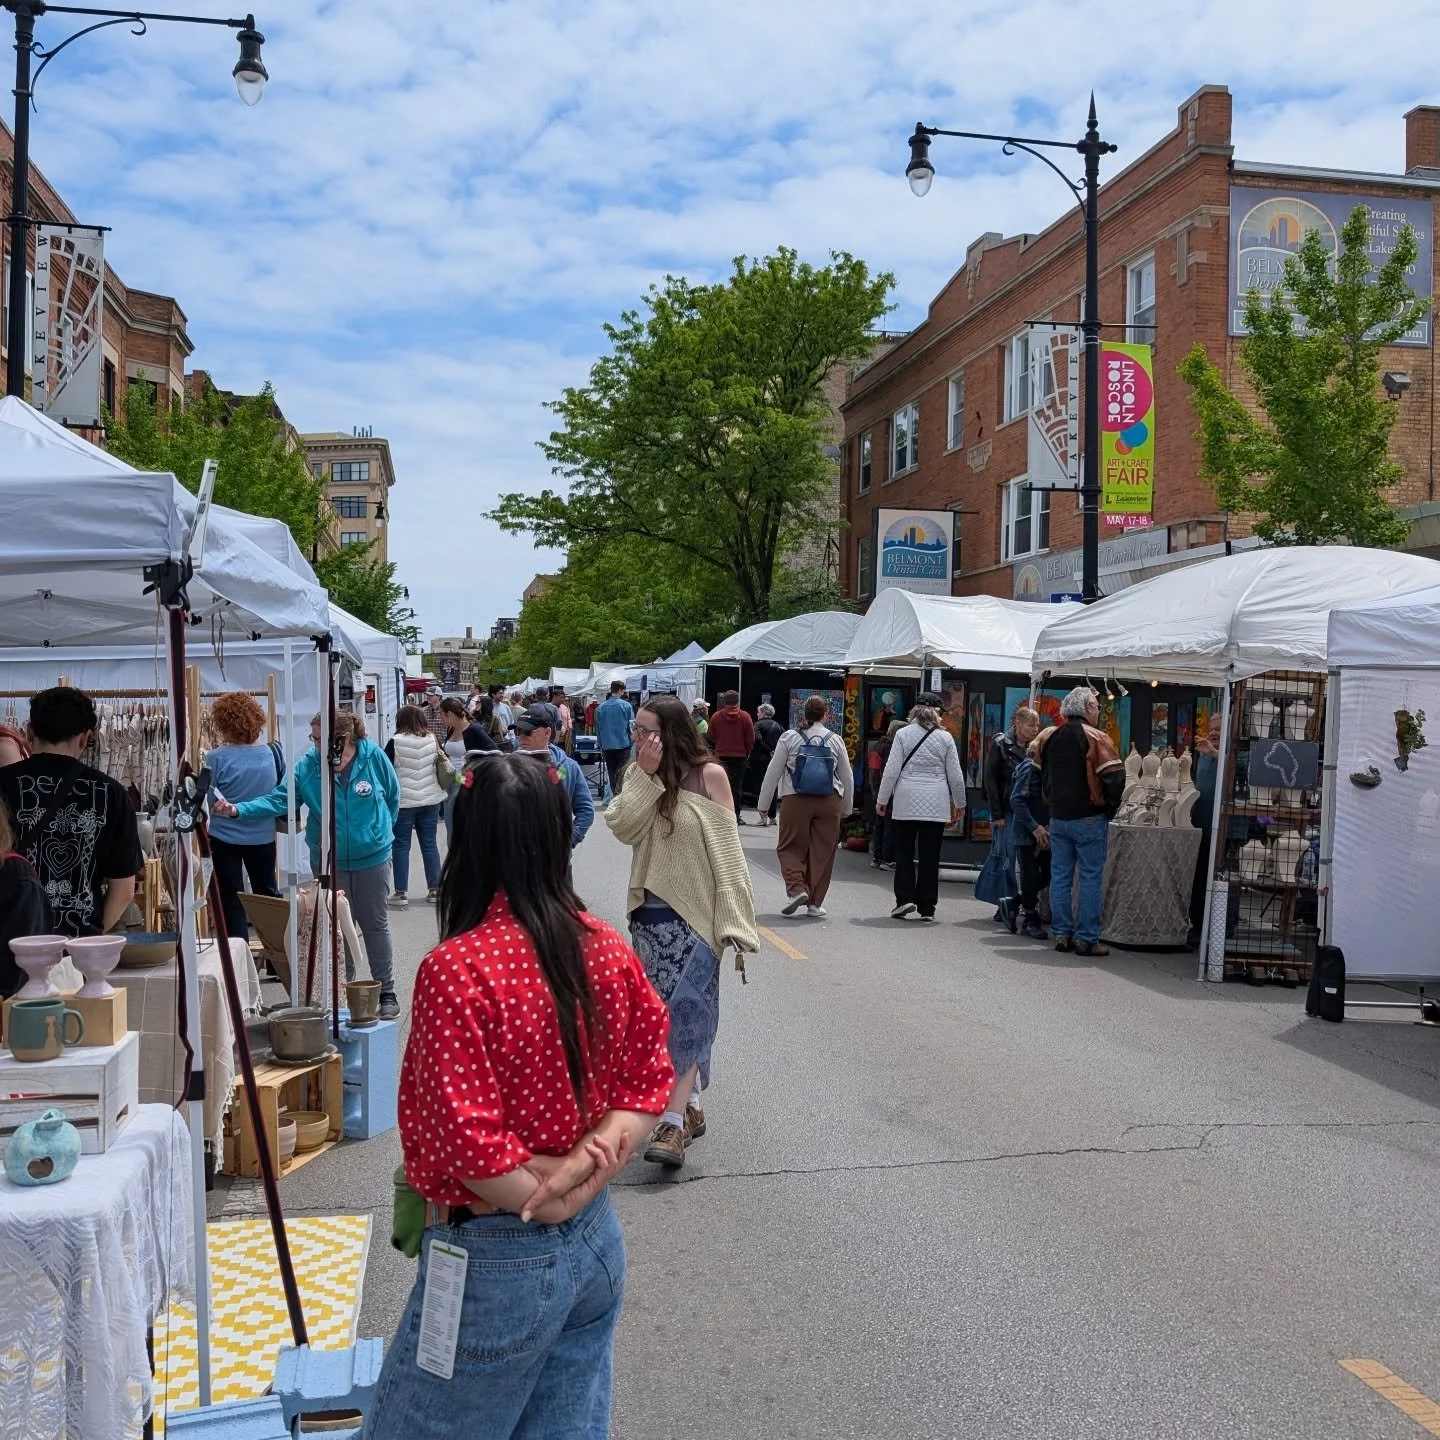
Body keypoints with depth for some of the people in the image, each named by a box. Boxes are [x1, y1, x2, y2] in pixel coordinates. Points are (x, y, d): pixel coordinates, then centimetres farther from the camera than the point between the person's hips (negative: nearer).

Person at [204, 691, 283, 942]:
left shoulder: (216, 759, -19)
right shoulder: (273, 753, -9)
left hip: (226, 838, -3)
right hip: (263, 836, 3)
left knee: (231, 900, 9)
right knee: (267, 894, 19)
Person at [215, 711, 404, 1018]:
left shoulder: (374, 757, -13)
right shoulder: (308, 765, -10)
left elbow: (392, 797, 1)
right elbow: (278, 799, -15)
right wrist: (239, 809, -29)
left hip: (372, 857, -2)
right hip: (328, 862, 2)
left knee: (375, 925, 6)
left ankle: (386, 993, 16)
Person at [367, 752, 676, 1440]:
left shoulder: (456, 969, -23)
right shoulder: (607, 949, -3)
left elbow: (467, 1138, -24)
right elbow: (650, 1078, 3)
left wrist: (550, 1202, -10)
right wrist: (596, 1157, -10)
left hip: (499, 1265, -6)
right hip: (599, 1244, 7)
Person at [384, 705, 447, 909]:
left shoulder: (395, 742, -10)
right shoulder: (432, 740, 2)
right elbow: (446, 767, 11)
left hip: (402, 802, -4)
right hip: (430, 801, 4)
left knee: (401, 846, 4)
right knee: (430, 844, 11)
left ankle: (401, 893, 3)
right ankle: (435, 889, 16)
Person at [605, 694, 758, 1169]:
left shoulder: (709, 775, -8)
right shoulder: (638, 775, 6)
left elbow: (727, 851, -9)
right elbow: (622, 828, -9)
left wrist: (732, 920, -13)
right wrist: (646, 775, -16)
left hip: (694, 911, -5)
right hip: (649, 912, 5)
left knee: (686, 1010, -10)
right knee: (664, 1012, 10)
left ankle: (674, 1121, -11)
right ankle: (690, 1106, 24)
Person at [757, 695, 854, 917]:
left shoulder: (790, 738, -2)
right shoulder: (835, 740, 3)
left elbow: (773, 772, 1)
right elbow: (847, 777, 10)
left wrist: (764, 804, 9)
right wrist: (846, 808, 23)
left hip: (795, 800, -2)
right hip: (829, 801, 2)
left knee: (790, 848, 9)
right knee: (822, 851, 8)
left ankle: (796, 888, -11)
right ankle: (815, 902, 12)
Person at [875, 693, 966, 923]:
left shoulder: (902, 734, -1)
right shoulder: (945, 737, 1)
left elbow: (892, 770, -4)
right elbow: (955, 775, 5)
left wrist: (882, 799, 4)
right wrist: (959, 803, 17)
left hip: (906, 802, -1)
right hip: (936, 805, 1)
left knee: (904, 854, 8)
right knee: (930, 858, 6)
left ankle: (905, 900, -3)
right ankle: (926, 907, 8)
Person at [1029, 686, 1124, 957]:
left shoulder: (1048, 737, 7)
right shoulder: (1096, 739, -12)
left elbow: (1036, 779, 14)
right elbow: (1115, 778, -18)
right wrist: (1108, 806, -2)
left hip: (1058, 818, 6)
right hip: (1089, 820, -5)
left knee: (1060, 877, 10)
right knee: (1090, 879, 1)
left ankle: (1062, 934, 13)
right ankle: (1086, 939, 2)